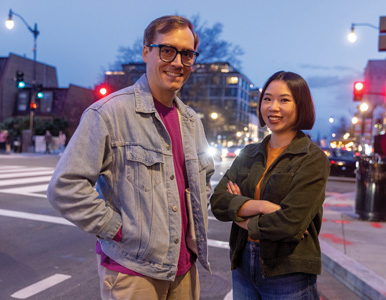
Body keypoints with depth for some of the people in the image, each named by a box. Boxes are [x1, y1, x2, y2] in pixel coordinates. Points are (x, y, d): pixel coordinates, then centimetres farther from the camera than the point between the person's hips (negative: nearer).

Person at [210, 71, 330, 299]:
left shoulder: (313, 159, -10)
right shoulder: (249, 154, 6)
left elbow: (291, 223, -19)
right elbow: (217, 202, -5)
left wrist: (242, 218, -7)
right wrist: (260, 206, -20)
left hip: (289, 274, -4)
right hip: (243, 266, 5)